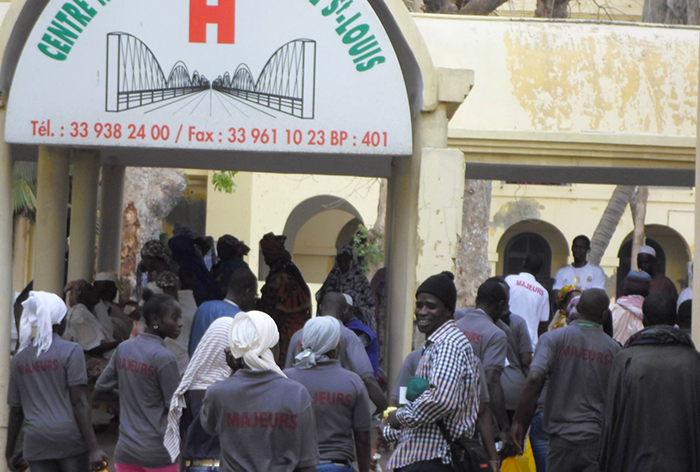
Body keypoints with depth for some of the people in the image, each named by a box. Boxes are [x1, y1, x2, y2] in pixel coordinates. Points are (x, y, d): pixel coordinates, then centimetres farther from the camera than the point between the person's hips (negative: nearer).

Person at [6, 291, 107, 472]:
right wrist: (94, 447, -14)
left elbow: (15, 411, 12)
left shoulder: (20, 359, 10)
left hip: (36, 443, 3)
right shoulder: (70, 351, -4)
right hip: (70, 437, -3)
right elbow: (79, 402, -11)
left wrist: (9, 454, 19)